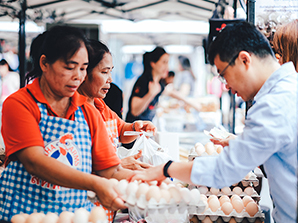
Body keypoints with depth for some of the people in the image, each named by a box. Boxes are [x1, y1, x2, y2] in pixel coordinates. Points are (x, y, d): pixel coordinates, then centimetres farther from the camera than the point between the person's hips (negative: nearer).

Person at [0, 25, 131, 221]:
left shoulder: (89, 114, 13)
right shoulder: (18, 104, -2)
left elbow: (112, 172, 9)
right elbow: (34, 162, -14)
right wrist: (95, 184, -24)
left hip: (77, 214, 5)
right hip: (24, 212, -5)